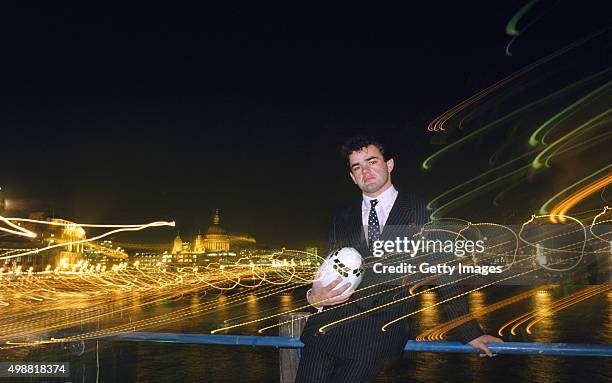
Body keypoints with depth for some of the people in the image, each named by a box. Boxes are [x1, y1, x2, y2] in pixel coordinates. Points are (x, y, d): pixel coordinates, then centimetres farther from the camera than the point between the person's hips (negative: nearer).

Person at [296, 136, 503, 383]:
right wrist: (315, 297, -7)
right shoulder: (342, 219, 18)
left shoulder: (421, 212, 7)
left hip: (380, 334, -3)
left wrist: (469, 333, 8)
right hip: (330, 324, 3)